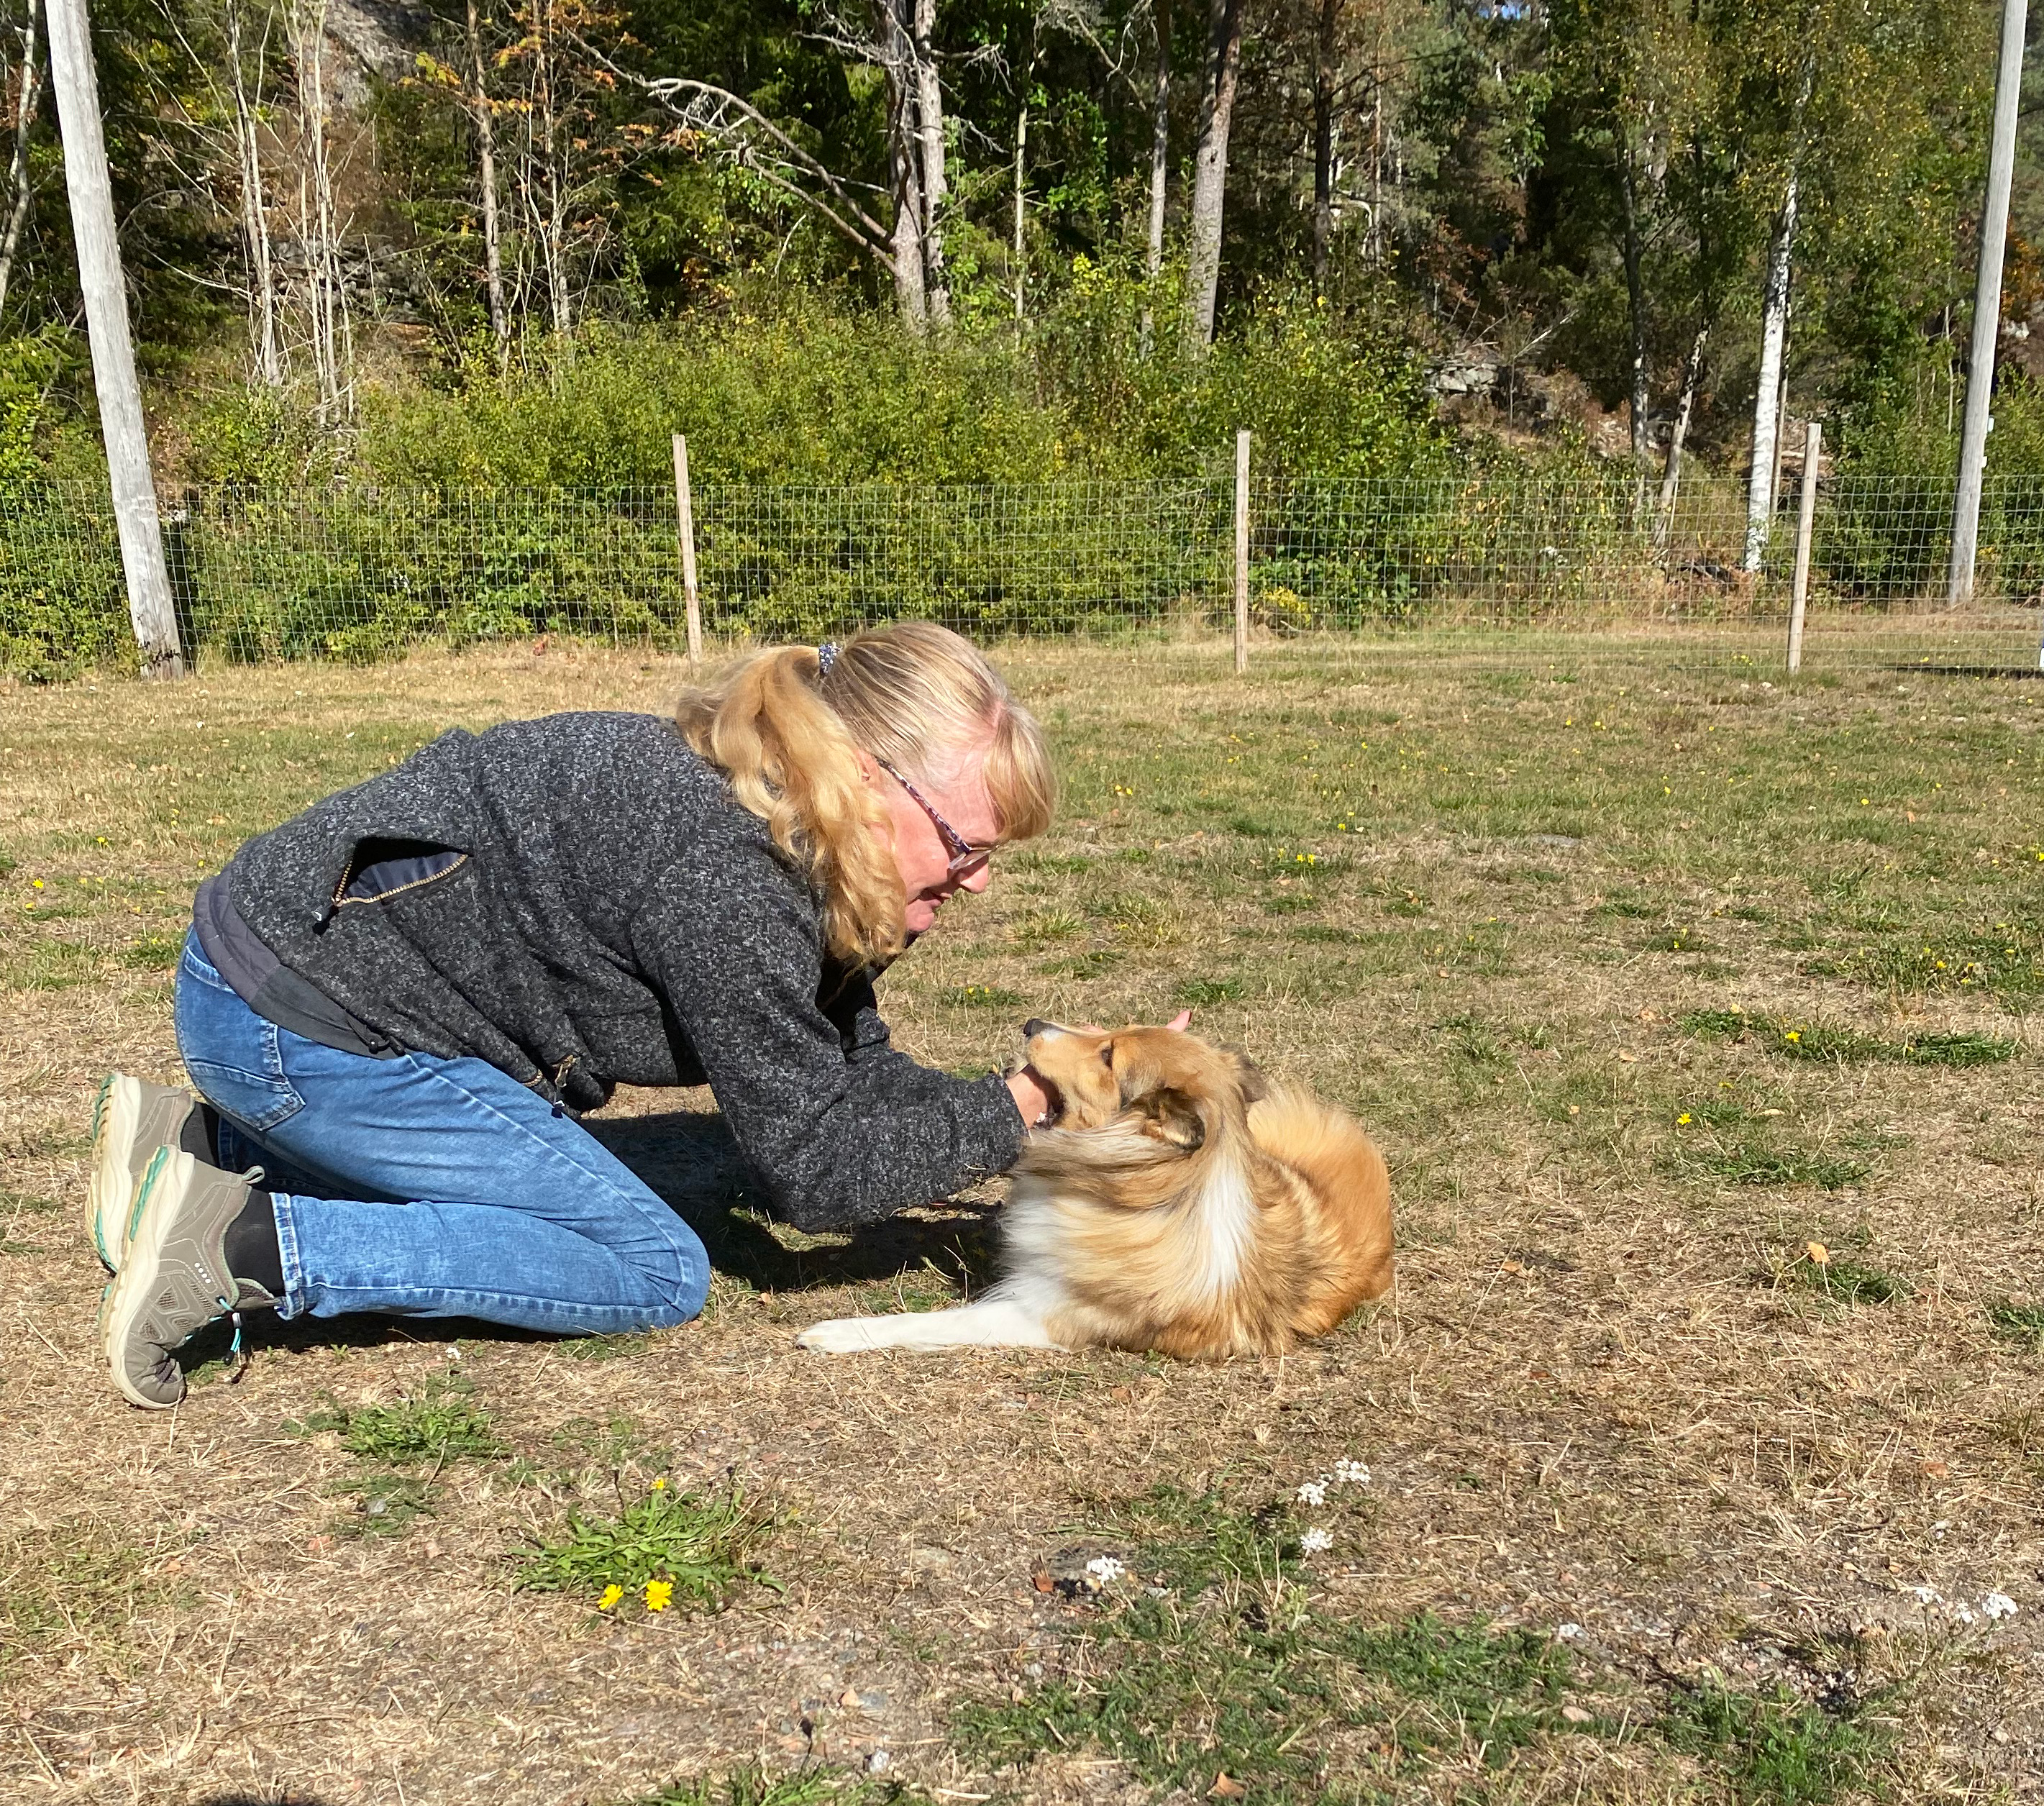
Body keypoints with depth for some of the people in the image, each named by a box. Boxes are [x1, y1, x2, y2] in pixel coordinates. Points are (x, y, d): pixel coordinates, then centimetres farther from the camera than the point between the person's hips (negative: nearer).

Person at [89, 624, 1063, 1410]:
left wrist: (1028, 1112, 1)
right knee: (656, 1271, -5)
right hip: (286, 1025, -10)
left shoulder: (771, 836, 3)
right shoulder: (723, 876, -27)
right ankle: (244, 1245, -9)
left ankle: (199, 1140, 20)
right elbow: (813, 1164, -19)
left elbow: (852, 1067, 8)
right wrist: (1006, 1116, -9)